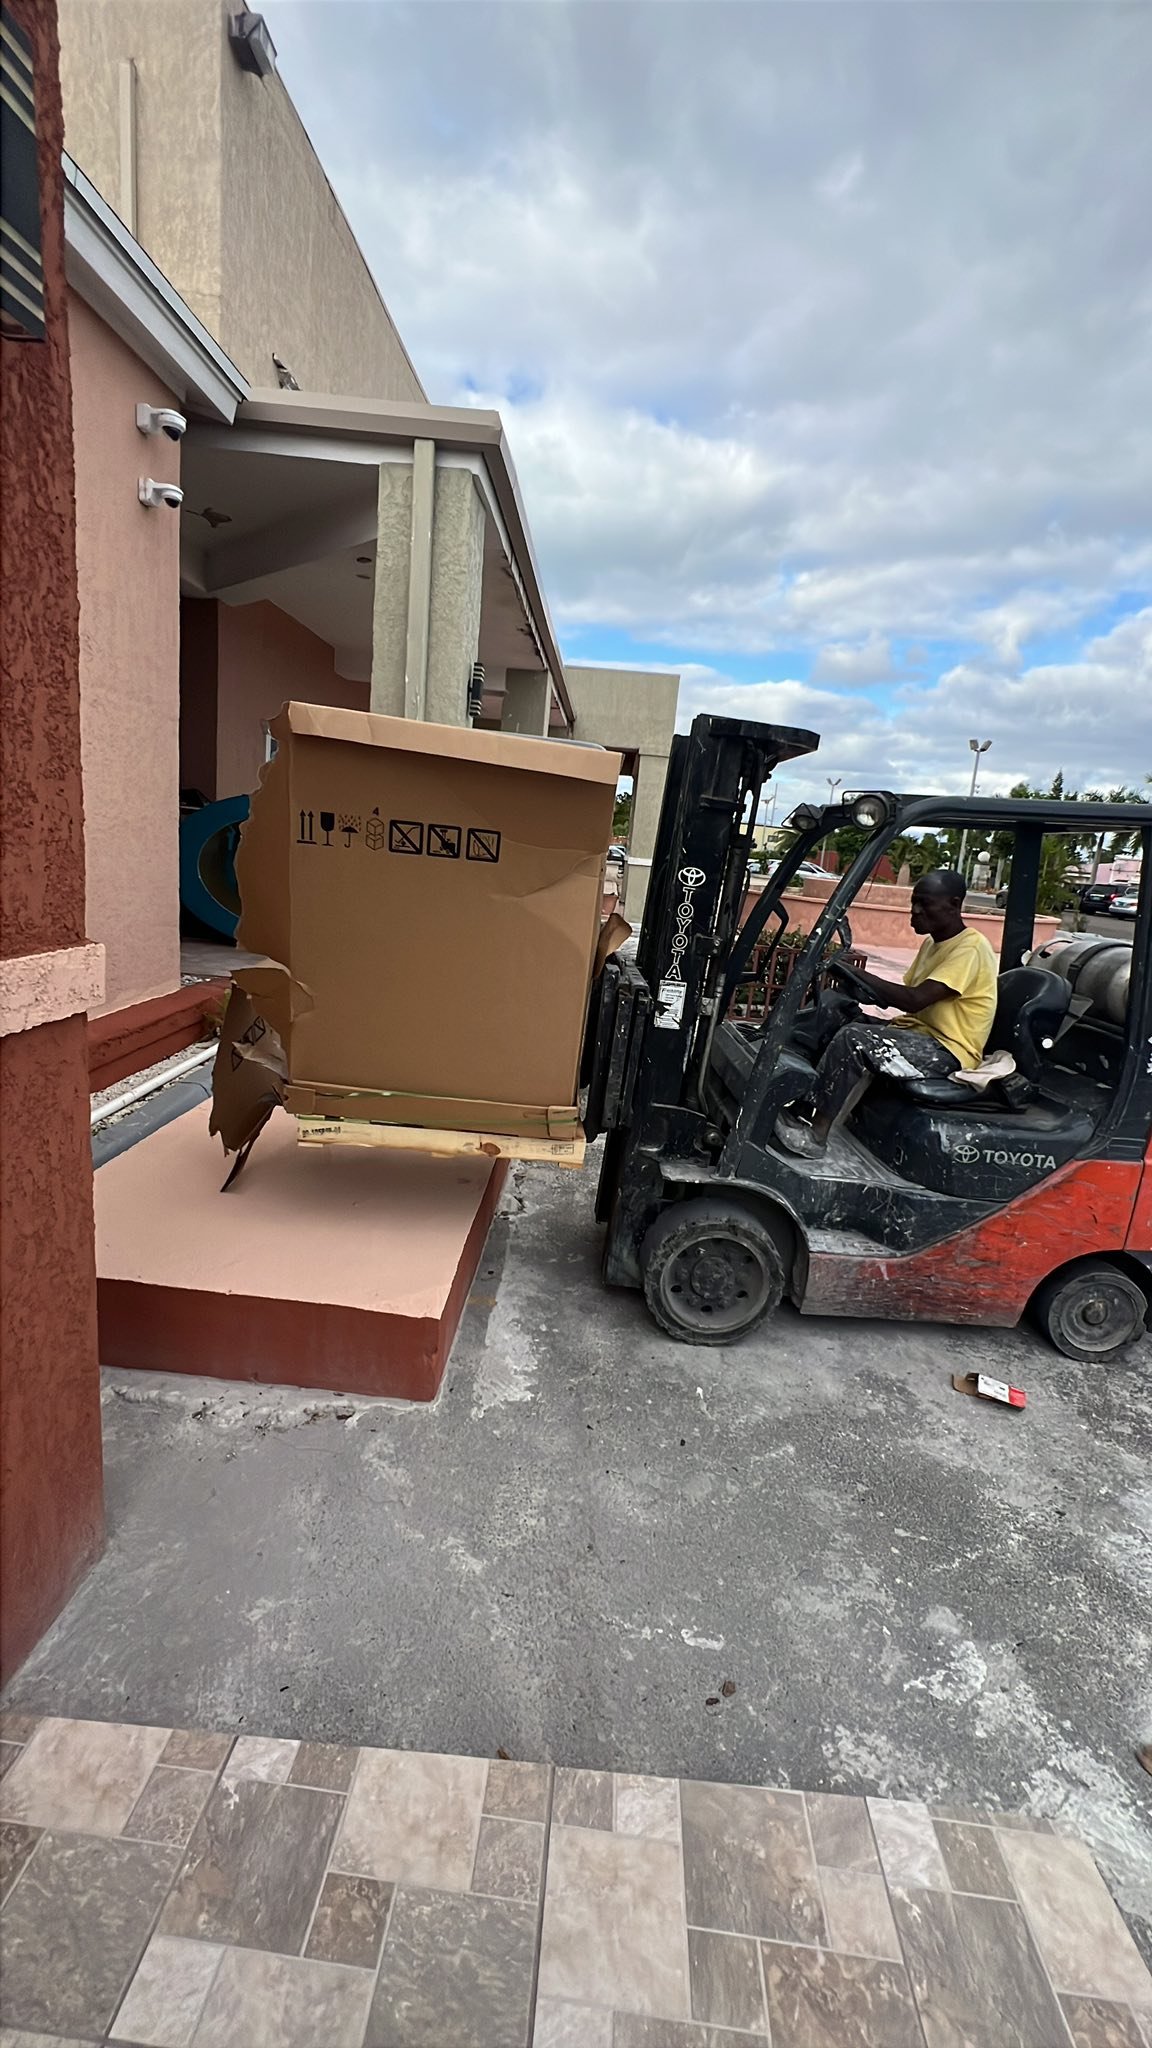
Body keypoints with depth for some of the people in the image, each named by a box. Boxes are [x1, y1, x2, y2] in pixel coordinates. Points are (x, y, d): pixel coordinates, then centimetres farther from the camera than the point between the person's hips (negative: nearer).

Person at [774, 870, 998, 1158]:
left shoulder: (970, 948, -16)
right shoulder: (933, 943, 15)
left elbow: (914, 999, -25)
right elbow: (897, 996, 18)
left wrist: (855, 973, -22)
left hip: (947, 1050, -10)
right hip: (917, 1034, 10)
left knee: (853, 1039, -28)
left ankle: (814, 1134, -22)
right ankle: (808, 1107, -10)